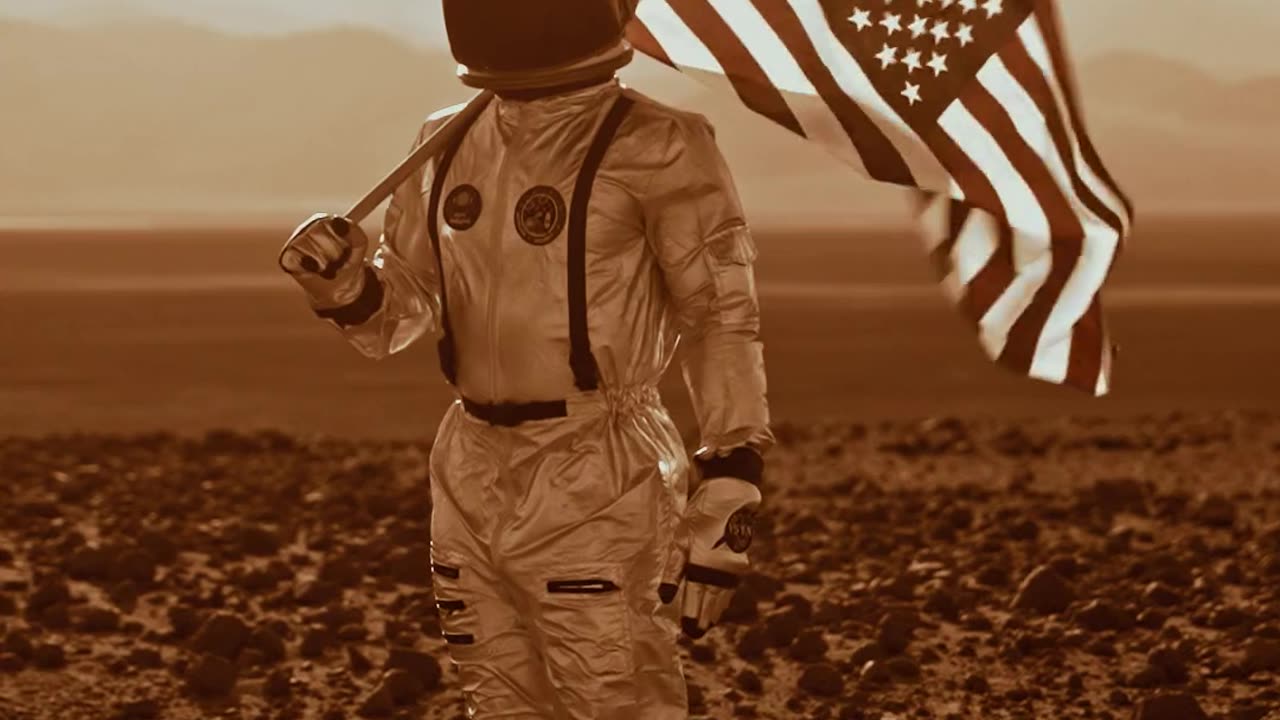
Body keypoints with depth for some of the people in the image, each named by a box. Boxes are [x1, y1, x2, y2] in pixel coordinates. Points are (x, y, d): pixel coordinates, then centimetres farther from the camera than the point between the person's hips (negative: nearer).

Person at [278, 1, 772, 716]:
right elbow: (405, 305, 17)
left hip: (596, 489, -6)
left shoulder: (655, 151, -9)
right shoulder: (450, 146, 9)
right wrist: (348, 287, -7)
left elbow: (723, 322, -9)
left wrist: (729, 493, -16)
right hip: (474, 484, 7)